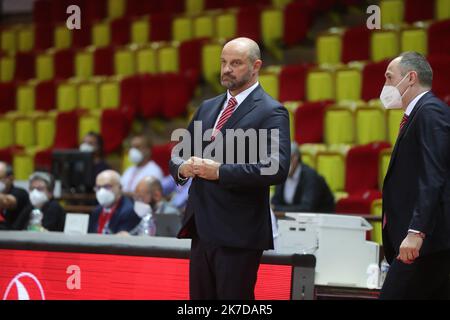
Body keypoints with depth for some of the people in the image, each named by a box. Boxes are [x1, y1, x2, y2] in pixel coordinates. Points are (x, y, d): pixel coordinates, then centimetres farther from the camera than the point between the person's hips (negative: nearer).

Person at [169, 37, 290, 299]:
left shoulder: (271, 112, -8)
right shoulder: (207, 108, 16)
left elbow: (277, 168, -20)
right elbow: (178, 154, 21)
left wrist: (220, 171, -22)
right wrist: (182, 167, -4)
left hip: (238, 234, -7)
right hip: (202, 228, 7)